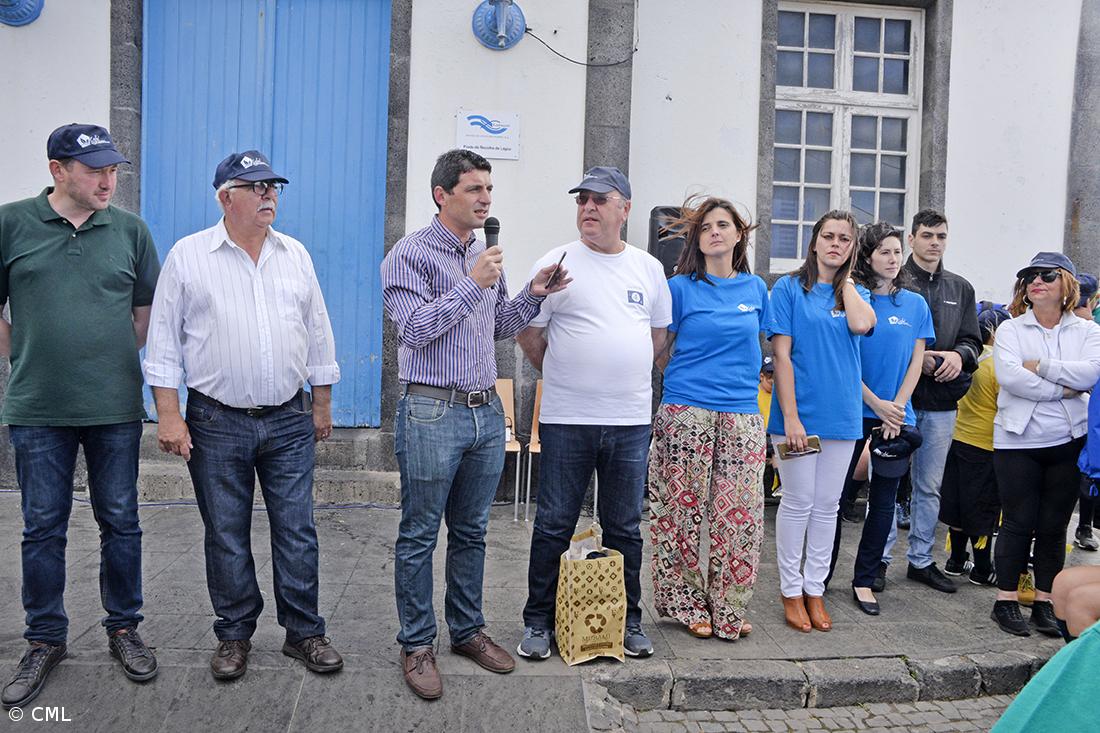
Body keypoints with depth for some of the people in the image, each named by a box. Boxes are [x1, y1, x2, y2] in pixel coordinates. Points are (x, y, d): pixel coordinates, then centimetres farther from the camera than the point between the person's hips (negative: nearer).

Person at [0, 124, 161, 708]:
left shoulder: (129, 229, 4)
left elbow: (148, 310, 11)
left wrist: (119, 361, 7)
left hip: (115, 408, 1)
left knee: (120, 523, 9)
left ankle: (123, 628, 25)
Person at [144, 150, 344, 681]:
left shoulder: (296, 255, 8)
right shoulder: (188, 256, -2)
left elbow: (318, 334, 12)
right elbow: (164, 341, -2)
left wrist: (322, 404, 11)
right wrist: (168, 416, -7)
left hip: (290, 422, 2)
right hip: (217, 423, -2)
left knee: (297, 532, 6)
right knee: (226, 536, 9)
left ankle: (304, 632, 20)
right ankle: (234, 636, 25)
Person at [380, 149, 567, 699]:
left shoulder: (486, 256, 15)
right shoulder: (410, 253, -6)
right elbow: (414, 329, -17)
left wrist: (532, 295, 5)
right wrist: (471, 285, -18)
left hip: (487, 412, 7)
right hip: (432, 412, -6)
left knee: (471, 532, 16)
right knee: (419, 535, 4)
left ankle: (468, 631, 29)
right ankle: (417, 644, 17)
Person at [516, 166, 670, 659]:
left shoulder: (649, 268, 9)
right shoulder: (557, 263, -2)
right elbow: (528, 333, 2)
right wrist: (562, 377, 8)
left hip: (631, 421, 3)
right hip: (566, 420, -2)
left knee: (625, 528, 13)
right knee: (554, 526, 6)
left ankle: (628, 620, 27)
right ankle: (538, 621, 21)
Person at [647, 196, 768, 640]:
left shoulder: (755, 288, 12)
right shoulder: (681, 288, 1)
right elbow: (660, 353, 6)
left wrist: (742, 379, 14)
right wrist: (688, 380, 3)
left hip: (742, 416, 3)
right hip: (687, 413, -3)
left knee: (740, 514, 4)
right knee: (684, 510, 2)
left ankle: (728, 608, 20)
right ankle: (688, 604, 18)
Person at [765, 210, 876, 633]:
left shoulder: (856, 293, 10)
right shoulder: (789, 288, -3)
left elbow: (861, 325, -14)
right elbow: (781, 355, -9)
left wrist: (845, 279, -1)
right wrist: (790, 416, -15)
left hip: (842, 415, 4)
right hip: (799, 413, -4)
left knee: (827, 506, 10)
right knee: (798, 503, 3)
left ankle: (815, 589, 22)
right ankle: (791, 591, 16)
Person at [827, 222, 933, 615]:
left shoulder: (915, 304, 8)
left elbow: (915, 363, 6)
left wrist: (896, 410, -5)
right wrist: (877, 405, -9)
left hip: (896, 416, 3)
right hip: (853, 412, -3)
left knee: (883, 500, 8)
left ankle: (864, 580, 20)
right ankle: (821, 573, 17)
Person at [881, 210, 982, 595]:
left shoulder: (961, 289, 14)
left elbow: (972, 341, 13)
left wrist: (959, 355, -9)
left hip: (941, 403, 5)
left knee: (929, 486, 13)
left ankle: (921, 559, 25)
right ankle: (880, 558, 14)